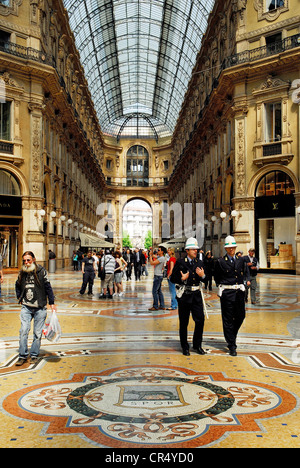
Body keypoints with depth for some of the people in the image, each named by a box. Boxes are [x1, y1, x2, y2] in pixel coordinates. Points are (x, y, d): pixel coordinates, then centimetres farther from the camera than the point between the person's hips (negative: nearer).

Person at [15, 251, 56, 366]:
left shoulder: (41, 271, -5)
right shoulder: (21, 273, 6)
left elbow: (48, 287, -1)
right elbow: (17, 286, 24)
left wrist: (52, 303, -1)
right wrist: (19, 298, 13)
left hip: (40, 308, -2)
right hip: (26, 307, 3)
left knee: (37, 333, 4)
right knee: (23, 331, -5)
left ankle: (34, 355, 18)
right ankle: (23, 355, 8)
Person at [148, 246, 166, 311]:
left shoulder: (162, 258, -17)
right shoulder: (158, 257, 11)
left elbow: (152, 263, -21)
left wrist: (150, 255, -11)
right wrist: (151, 252, 8)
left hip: (158, 276, -10)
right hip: (157, 276, 10)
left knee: (154, 291, -6)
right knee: (159, 291, 12)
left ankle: (155, 306, 0)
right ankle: (162, 306, 16)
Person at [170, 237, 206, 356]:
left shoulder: (200, 263, 9)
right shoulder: (180, 262, -2)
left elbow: (204, 280, 14)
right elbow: (173, 278, -1)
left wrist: (202, 276, -7)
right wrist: (182, 279, -19)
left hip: (196, 295, 3)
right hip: (184, 296, -3)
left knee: (200, 320, 0)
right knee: (184, 323, 6)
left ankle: (197, 345, 19)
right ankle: (185, 347, 20)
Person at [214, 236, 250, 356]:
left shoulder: (241, 260, 9)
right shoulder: (220, 262, -2)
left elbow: (246, 273, 16)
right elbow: (216, 278, 7)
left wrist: (246, 281, -1)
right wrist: (221, 286, 0)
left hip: (239, 292, 4)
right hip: (227, 292, -4)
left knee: (241, 316, 9)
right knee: (228, 319, 0)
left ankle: (232, 336, 37)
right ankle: (231, 346, 9)